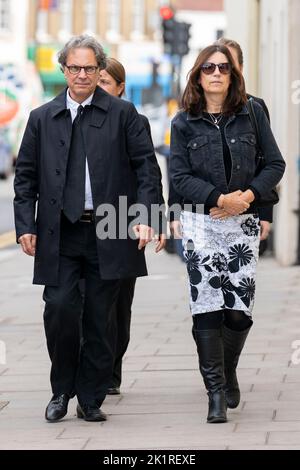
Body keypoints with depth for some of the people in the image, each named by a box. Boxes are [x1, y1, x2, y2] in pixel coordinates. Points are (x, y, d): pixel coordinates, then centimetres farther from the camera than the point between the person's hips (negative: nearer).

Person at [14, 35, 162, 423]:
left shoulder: (123, 114, 4)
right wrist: (25, 226, 1)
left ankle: (90, 398, 15)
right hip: (59, 234, 1)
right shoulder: (42, 119, 9)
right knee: (60, 309, -9)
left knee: (99, 320, 4)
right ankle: (61, 391, 10)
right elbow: (25, 176, 10)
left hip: (108, 233, -1)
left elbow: (146, 166, 2)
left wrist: (145, 216, -8)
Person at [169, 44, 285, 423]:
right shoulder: (184, 122, 2)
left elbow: (275, 164, 4)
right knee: (207, 307, -7)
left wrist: (248, 196, -11)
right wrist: (221, 199, -15)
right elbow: (179, 177, -3)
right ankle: (216, 393, -2)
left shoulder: (251, 113, 5)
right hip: (201, 224, -1)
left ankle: (228, 371, 26)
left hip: (243, 222, 1)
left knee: (240, 307, -1)